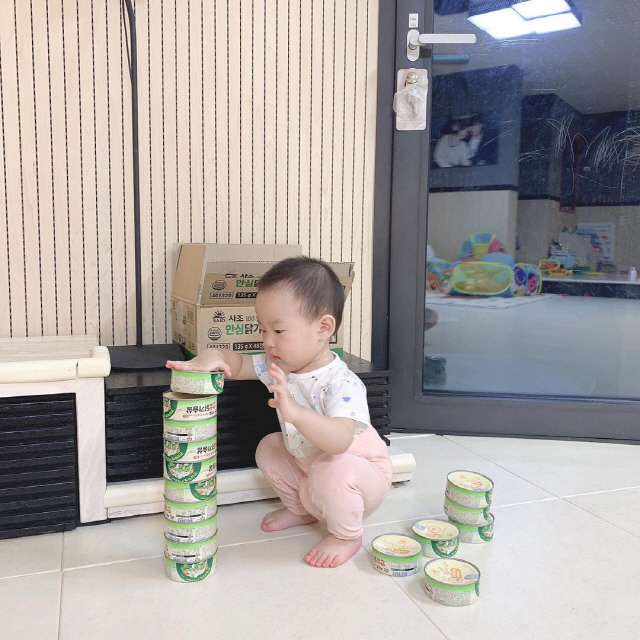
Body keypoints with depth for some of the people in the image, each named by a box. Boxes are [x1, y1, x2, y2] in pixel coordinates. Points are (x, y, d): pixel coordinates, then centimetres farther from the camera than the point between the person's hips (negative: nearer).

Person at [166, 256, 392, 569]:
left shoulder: (342, 384, -35)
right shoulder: (278, 365, -9)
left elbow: (340, 441, -49)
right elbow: (238, 364, -6)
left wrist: (295, 412, -65)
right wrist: (213, 356, -30)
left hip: (358, 470, -8)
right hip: (309, 468, 8)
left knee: (331, 473, -35)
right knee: (268, 448, 6)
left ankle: (346, 535, -5)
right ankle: (301, 508, 25)